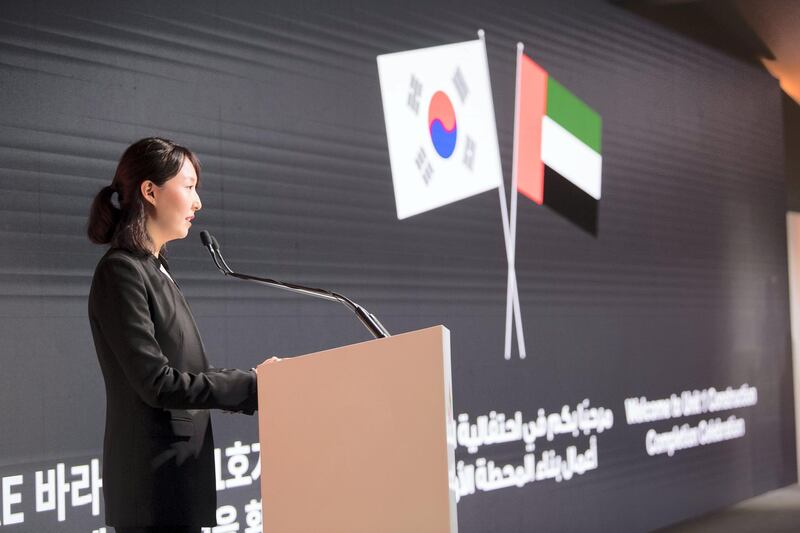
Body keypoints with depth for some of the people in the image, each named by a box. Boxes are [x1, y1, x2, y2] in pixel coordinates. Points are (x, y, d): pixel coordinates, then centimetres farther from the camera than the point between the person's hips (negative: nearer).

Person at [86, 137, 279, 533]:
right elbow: (157, 383, -18)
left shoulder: (155, 270, 15)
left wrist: (253, 381, 3)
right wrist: (252, 384, -14)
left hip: (179, 472, 9)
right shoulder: (121, 272, -12)